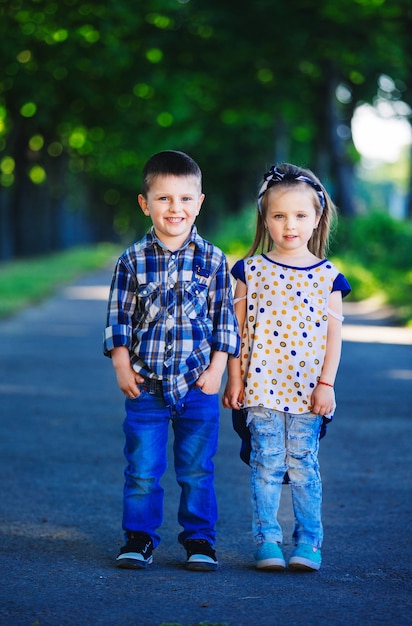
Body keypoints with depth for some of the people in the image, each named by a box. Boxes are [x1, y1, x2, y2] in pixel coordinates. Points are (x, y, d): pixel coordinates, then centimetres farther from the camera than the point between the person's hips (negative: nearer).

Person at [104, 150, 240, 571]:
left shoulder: (212, 260, 1)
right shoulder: (132, 261, 0)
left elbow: (224, 317, 5)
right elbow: (119, 317, 3)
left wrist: (217, 367, -1)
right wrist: (122, 366, -3)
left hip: (198, 383, 0)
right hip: (145, 382, 0)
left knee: (197, 470, 7)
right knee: (142, 469, 4)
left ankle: (199, 540, 18)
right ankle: (139, 539, 16)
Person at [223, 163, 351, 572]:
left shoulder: (328, 276, 3)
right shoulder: (251, 270, 2)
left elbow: (333, 334, 3)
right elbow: (238, 328, 5)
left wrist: (326, 384, -3)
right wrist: (234, 379, 2)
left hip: (307, 388, 0)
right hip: (262, 385, 0)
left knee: (303, 464, 4)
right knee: (266, 464, 1)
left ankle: (308, 541, 12)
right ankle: (267, 541, 8)